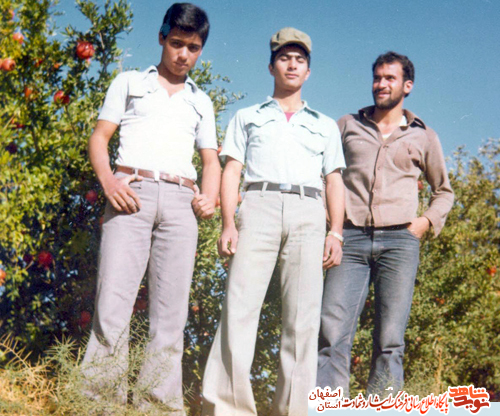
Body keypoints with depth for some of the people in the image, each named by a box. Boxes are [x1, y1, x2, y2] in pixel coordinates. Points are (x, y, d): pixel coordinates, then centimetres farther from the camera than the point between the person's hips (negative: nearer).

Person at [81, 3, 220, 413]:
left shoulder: (201, 102, 26)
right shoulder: (129, 83, 19)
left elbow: (211, 160, 23)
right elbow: (99, 137, 12)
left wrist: (210, 197, 1)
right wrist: (108, 180, -8)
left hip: (180, 201, 3)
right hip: (131, 194, -3)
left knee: (172, 314, -3)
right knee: (113, 304, -14)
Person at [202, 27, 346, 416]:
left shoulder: (325, 125, 26)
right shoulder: (248, 117, 23)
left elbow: (335, 181, 18)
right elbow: (232, 170, 13)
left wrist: (336, 232, 3)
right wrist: (228, 223, -2)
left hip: (308, 214, 1)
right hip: (259, 208, -1)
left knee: (304, 316, -7)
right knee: (240, 307, -14)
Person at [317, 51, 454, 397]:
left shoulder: (423, 136, 17)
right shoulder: (348, 125, 19)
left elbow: (444, 191, 26)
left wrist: (427, 220, 6)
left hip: (398, 241, 0)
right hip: (351, 239, 0)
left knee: (390, 340, -6)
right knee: (333, 335, -13)